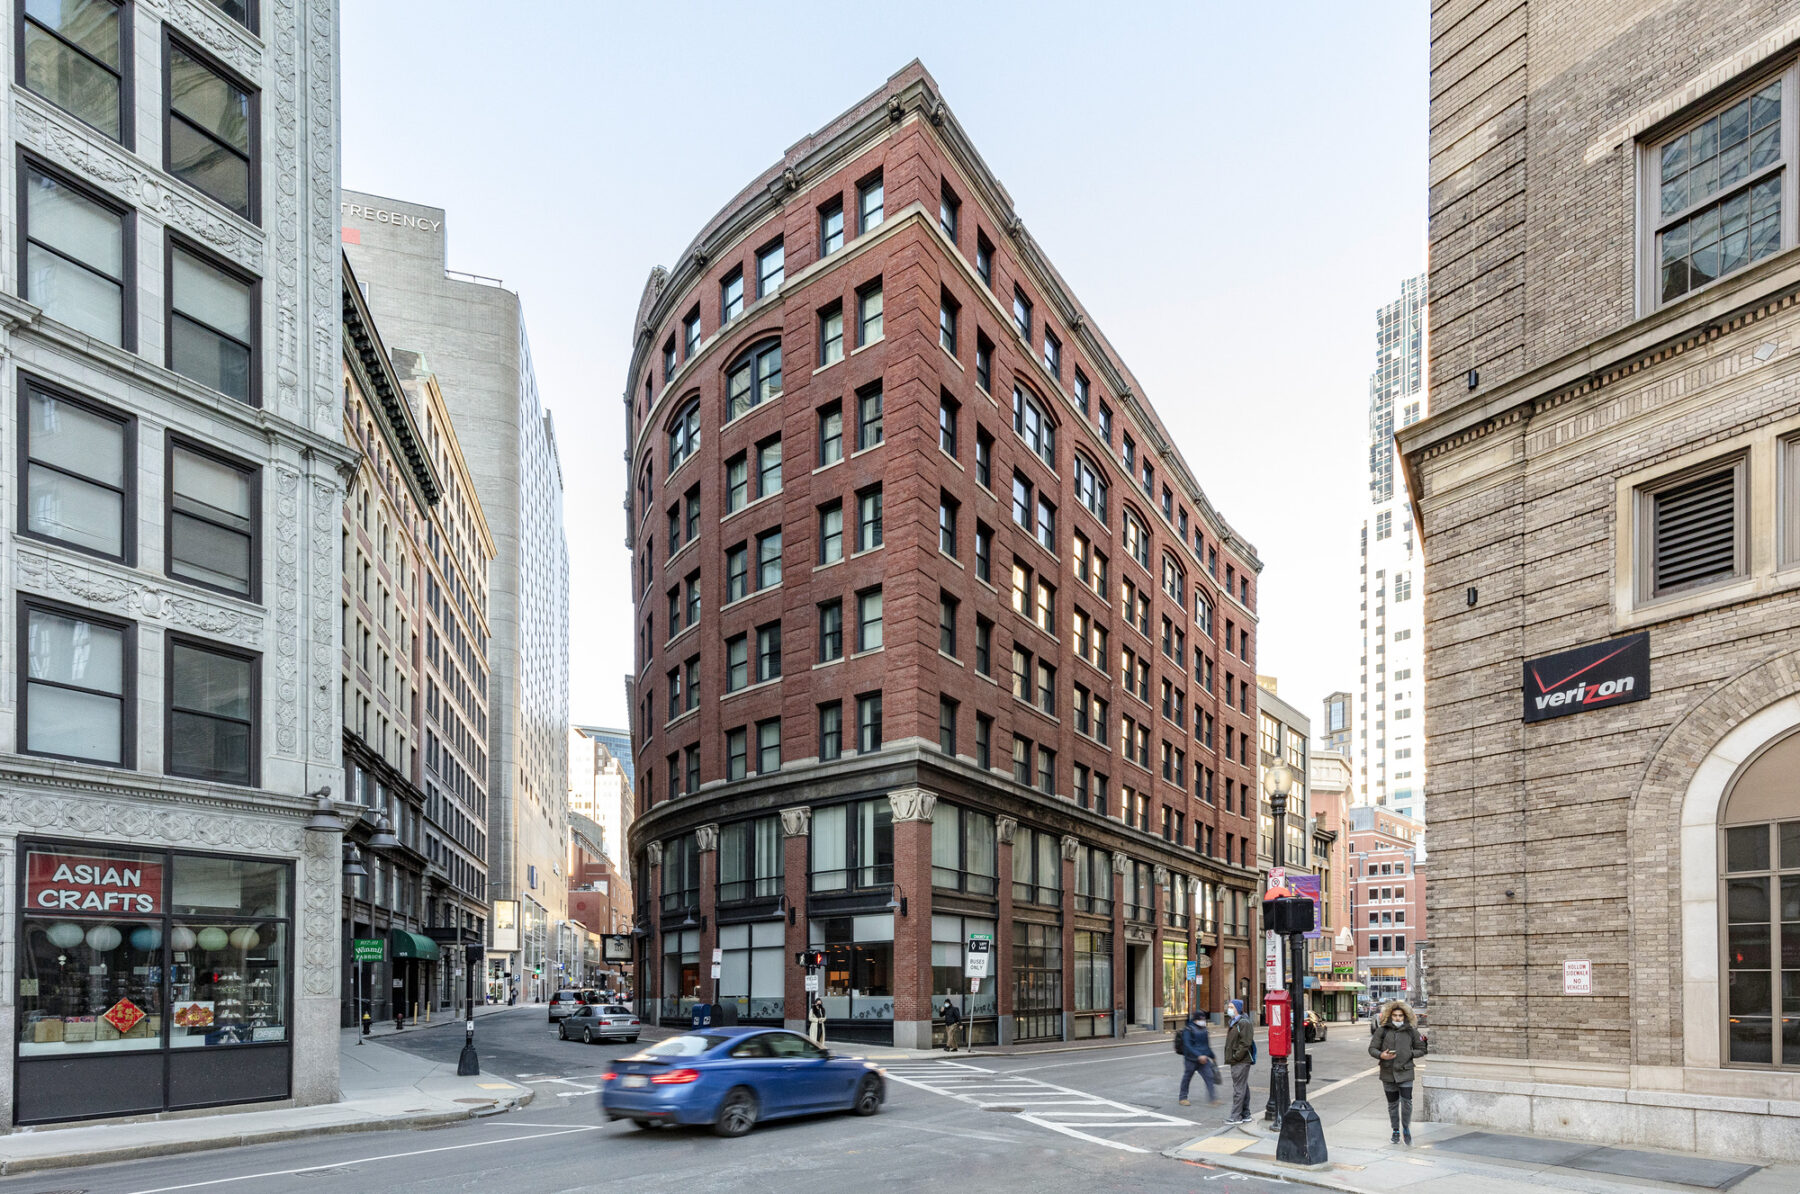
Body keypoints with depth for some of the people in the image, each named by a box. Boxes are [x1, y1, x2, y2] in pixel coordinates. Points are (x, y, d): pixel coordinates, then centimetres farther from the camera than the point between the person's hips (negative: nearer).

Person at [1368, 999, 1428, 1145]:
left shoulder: (1411, 1032, 2)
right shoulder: (1382, 1031, -1)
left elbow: (1422, 1049, 12)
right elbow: (1372, 1048, 1)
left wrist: (1410, 1054, -4)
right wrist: (1381, 1055, -18)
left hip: (1405, 1072, -1)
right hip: (1388, 1073, 1)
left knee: (1407, 1101, -10)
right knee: (1392, 1104, 10)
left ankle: (1406, 1128, 10)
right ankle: (1396, 1131, 24)